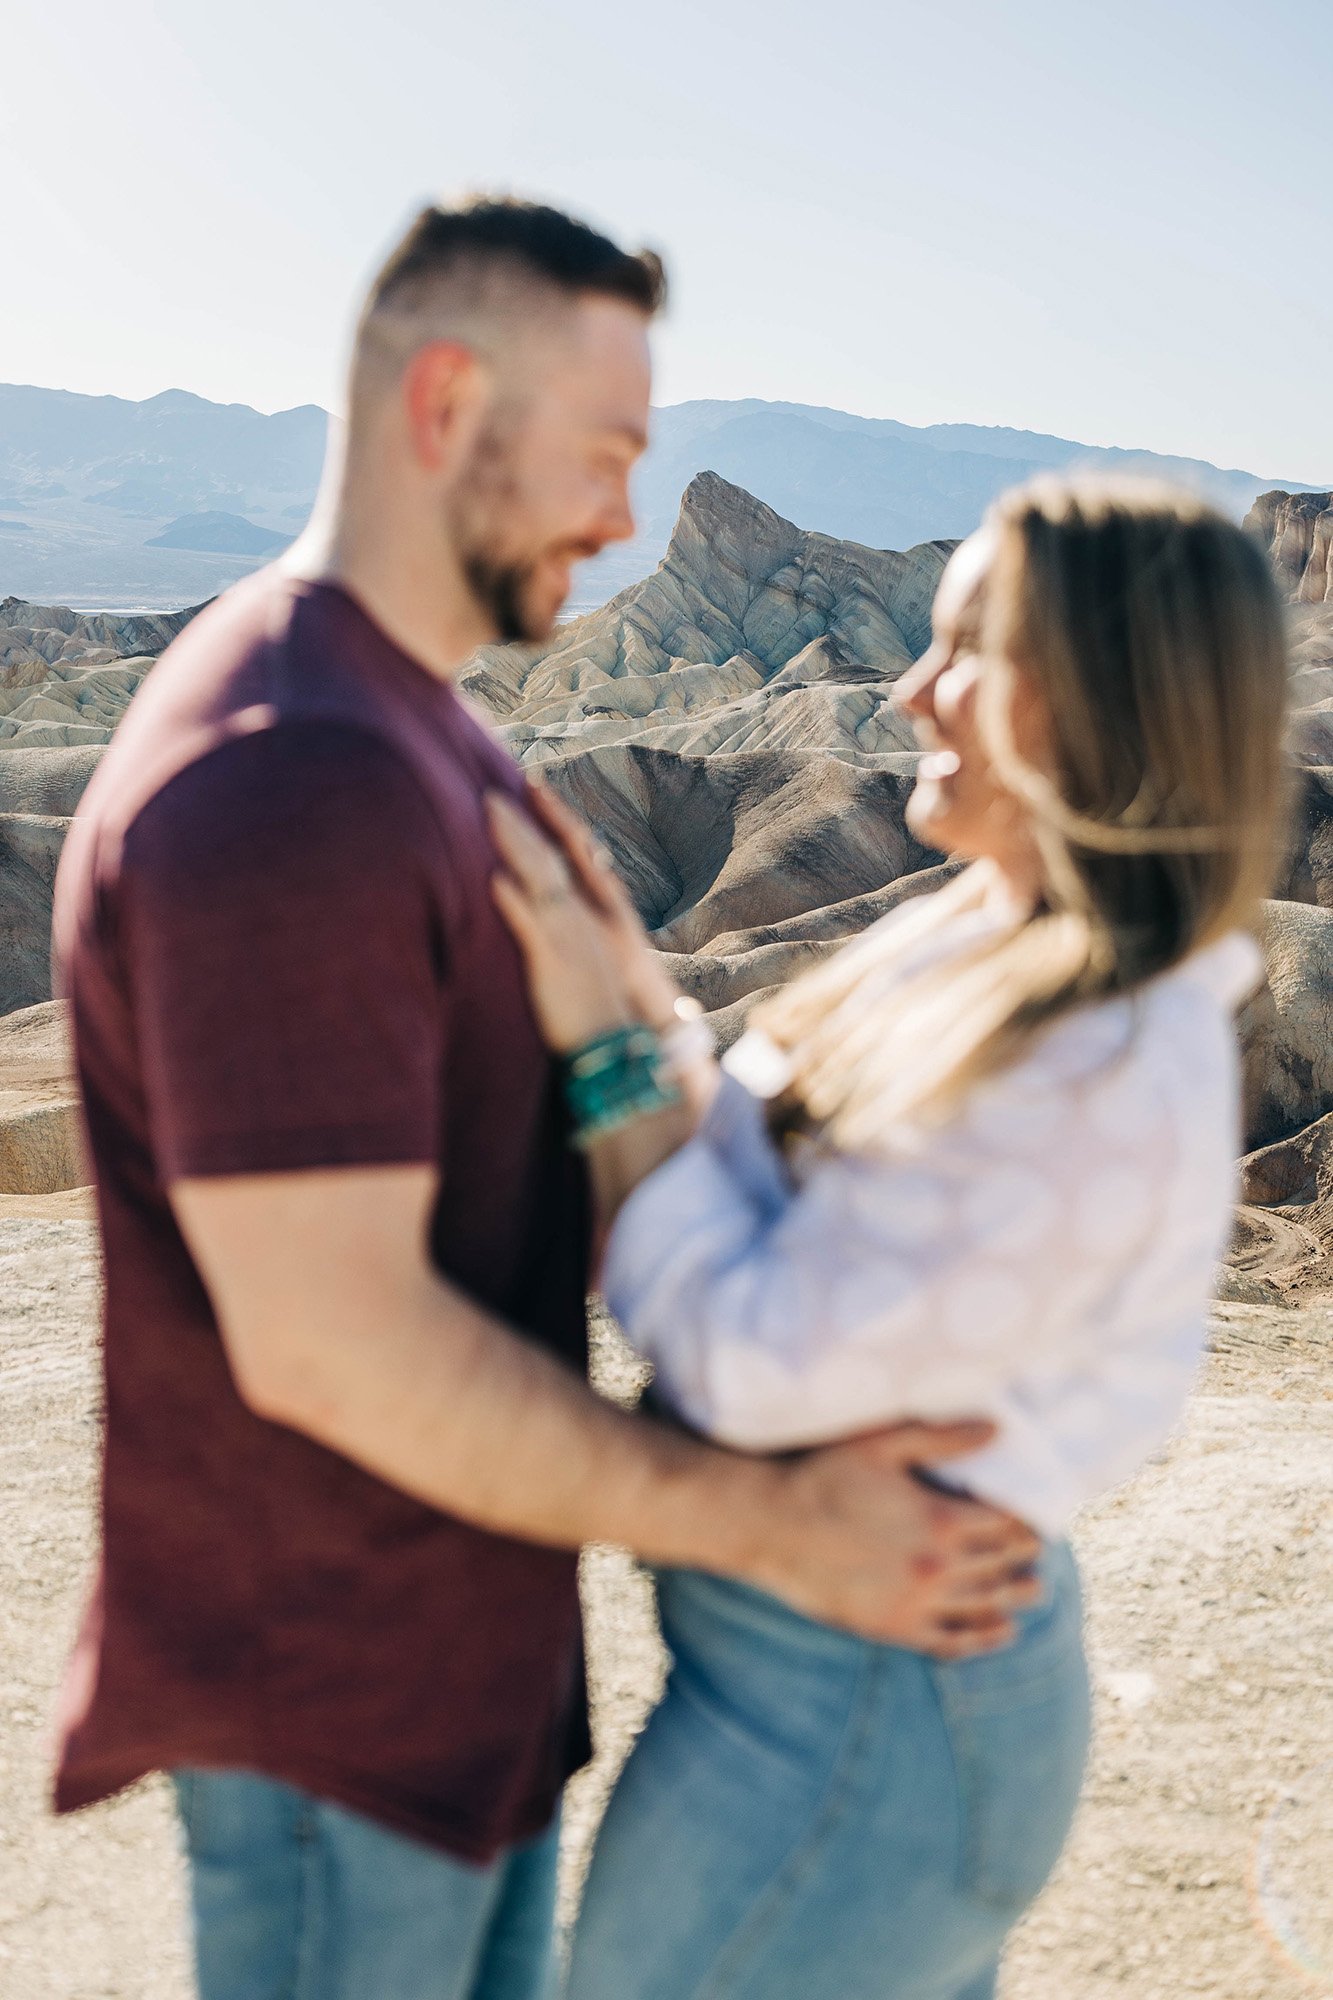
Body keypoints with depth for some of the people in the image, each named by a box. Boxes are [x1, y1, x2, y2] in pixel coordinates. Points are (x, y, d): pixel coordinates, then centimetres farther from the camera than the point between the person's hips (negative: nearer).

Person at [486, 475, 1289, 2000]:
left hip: (850, 1710, -8)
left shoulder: (1108, 1084, -28)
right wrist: (624, 995, -5)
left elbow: (753, 1366, -25)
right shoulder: (977, 948, 1)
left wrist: (609, 1051, -20)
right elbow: (753, 1183, 6)